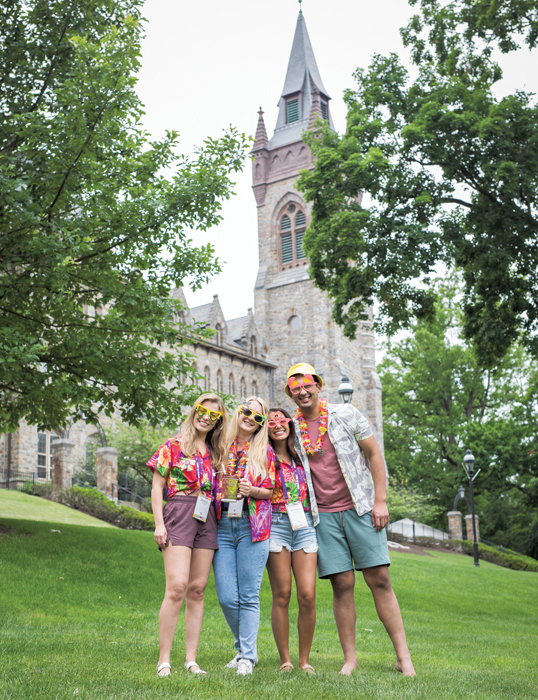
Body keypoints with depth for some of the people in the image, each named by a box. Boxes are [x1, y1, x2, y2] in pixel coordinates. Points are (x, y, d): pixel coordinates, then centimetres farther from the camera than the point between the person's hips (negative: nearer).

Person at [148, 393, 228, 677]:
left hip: (206, 519, 5)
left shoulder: (215, 453, 19)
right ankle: (163, 661, -11)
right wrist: (159, 523, -8)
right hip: (178, 513, -5)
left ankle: (191, 660, 7)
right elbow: (157, 486, 1)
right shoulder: (174, 445, 5)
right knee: (177, 586, -16)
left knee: (197, 589, 3)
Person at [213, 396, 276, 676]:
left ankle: (247, 657, 5)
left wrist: (252, 490, -11)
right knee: (226, 597, -1)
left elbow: (272, 491, 6)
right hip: (222, 526, 2)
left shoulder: (265, 451, 7)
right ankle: (244, 648, 20)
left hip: (252, 526, -2)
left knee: (249, 596, -3)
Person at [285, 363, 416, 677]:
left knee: (380, 579, -5)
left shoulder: (346, 414, 2)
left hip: (360, 509, -1)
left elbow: (374, 454, 3)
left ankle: (404, 656, -1)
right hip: (323, 516, 1)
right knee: (342, 584, -1)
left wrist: (380, 500, -5)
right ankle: (350, 658, 8)